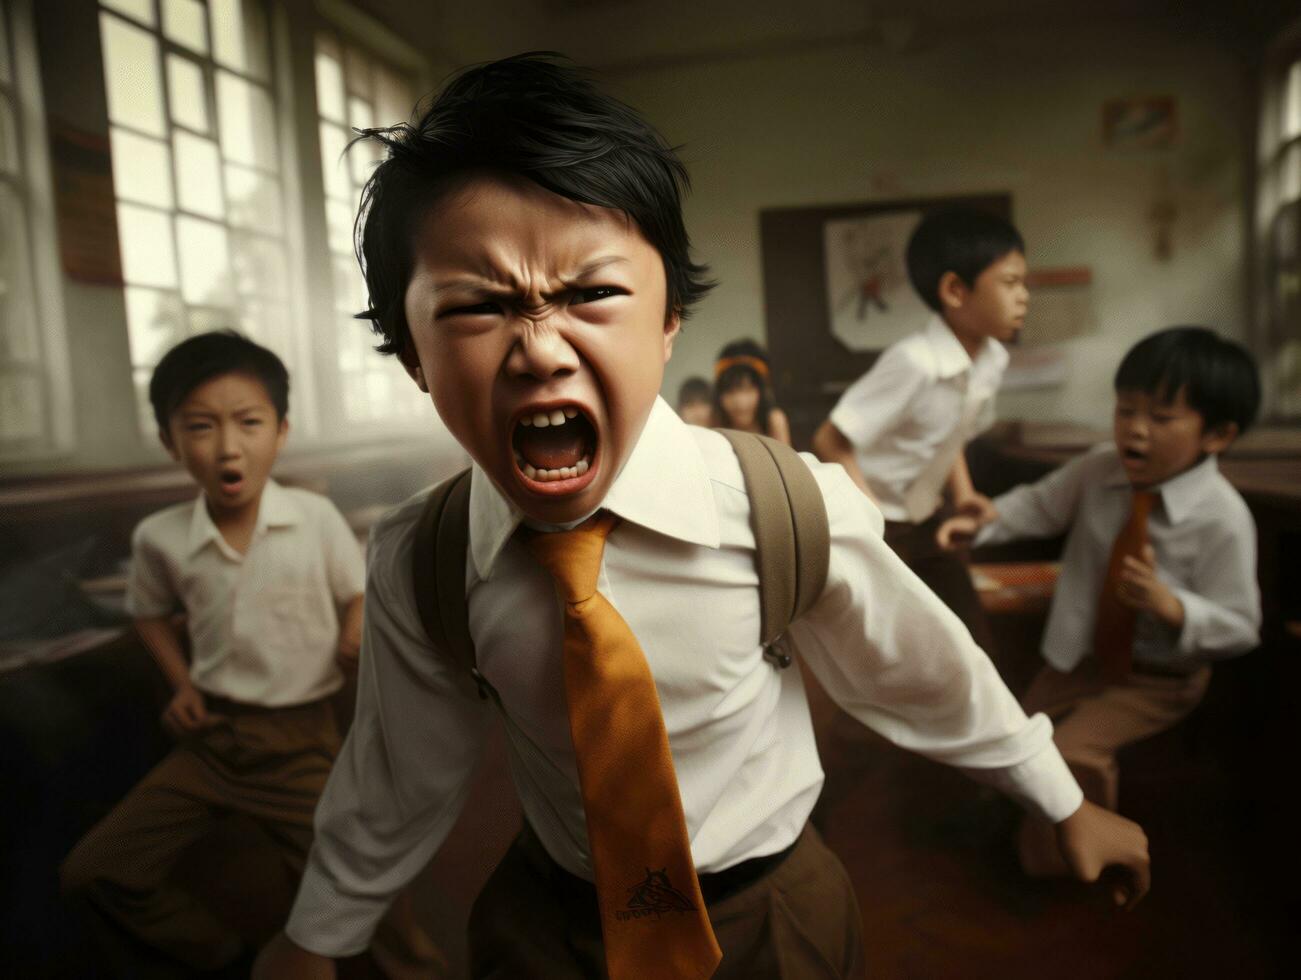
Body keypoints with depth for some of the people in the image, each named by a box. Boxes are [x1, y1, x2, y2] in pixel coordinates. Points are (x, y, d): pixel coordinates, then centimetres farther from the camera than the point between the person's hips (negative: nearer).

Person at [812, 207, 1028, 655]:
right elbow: (831, 442, -28)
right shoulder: (914, 362, -30)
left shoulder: (991, 359, -5)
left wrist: (963, 493, 2)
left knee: (976, 646, 11)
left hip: (927, 520, 8)